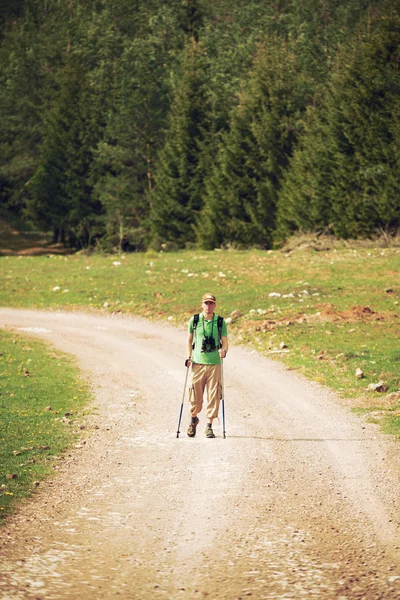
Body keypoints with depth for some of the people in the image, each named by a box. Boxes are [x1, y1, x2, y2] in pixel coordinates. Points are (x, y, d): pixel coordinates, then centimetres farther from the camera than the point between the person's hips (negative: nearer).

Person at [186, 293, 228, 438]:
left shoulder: (220, 322, 4)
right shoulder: (194, 320, 5)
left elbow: (225, 342, 6)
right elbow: (189, 339, 14)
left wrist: (223, 350, -16)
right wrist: (189, 357, 3)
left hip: (215, 363, 0)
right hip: (198, 363, 0)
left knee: (214, 396, -3)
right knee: (195, 395, 3)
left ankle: (209, 426, 7)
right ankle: (193, 419, 30)